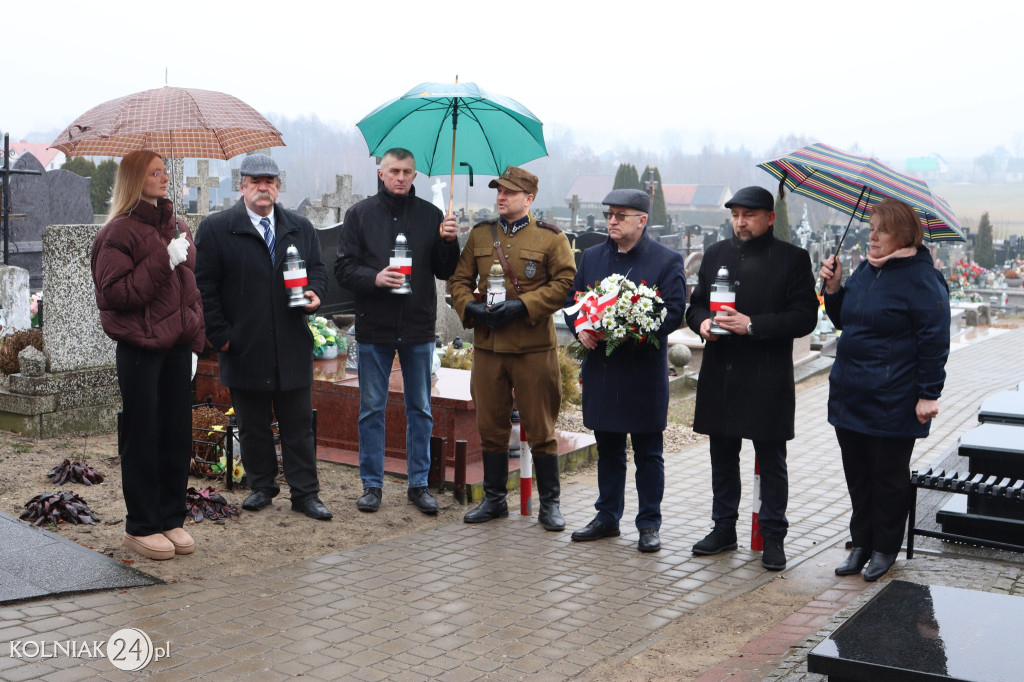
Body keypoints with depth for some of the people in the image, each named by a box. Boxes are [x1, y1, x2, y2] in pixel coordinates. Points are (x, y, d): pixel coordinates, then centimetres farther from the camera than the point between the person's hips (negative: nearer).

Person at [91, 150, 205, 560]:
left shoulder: (177, 227, 14)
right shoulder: (120, 232, -7)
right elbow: (114, 293, -16)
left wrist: (194, 339, 14)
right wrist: (162, 262, -19)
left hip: (177, 346, 6)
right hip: (140, 348, -6)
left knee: (178, 435, 9)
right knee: (142, 438, 1)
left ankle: (171, 519, 21)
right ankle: (141, 527, 12)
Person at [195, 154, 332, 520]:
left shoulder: (300, 228, 10)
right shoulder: (215, 229, -1)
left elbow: (317, 268, 18)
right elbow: (203, 288, -2)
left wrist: (314, 293, -5)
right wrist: (221, 335, -7)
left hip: (293, 348, 2)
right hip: (244, 349, -2)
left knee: (298, 425, 5)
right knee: (253, 426, 10)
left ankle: (305, 493, 13)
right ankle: (261, 486, 26)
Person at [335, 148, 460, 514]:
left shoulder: (430, 215, 5)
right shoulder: (360, 214, 3)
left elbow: (445, 272, 5)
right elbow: (343, 268, -2)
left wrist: (449, 242, -13)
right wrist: (374, 278, -19)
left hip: (418, 327, 1)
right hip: (374, 326, -1)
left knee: (420, 409, 8)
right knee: (372, 409, 6)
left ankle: (419, 483, 19)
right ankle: (372, 484, 17)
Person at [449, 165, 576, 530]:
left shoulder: (550, 237, -1)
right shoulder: (480, 234, 11)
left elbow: (565, 283, -7)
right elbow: (459, 278, 12)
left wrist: (523, 305, -16)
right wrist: (469, 307, -8)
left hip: (534, 348, -3)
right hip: (487, 346, 4)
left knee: (540, 429, 2)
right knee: (490, 427, 10)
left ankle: (549, 503, 14)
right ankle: (494, 499, 24)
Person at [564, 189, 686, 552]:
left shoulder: (667, 261, -3)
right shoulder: (591, 257, 12)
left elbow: (673, 314, -11)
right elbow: (572, 301, 14)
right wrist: (581, 329, -8)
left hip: (645, 373, -4)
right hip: (600, 369, 4)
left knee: (648, 454, 5)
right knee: (608, 450, 15)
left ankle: (649, 525, 15)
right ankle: (607, 517, 27)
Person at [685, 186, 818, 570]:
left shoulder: (793, 259, -3)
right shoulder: (716, 254, 12)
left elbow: (804, 318, -10)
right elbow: (695, 304, 17)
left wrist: (753, 325, -19)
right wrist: (702, 322, -7)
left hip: (768, 380, -4)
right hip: (720, 376, 5)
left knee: (771, 462, 4)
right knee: (722, 456, 13)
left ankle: (773, 538, 14)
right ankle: (724, 529, 26)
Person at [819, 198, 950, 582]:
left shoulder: (921, 278, -12)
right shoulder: (866, 270, 11)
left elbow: (934, 342, -14)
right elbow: (844, 320, 21)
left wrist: (929, 395, -16)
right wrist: (834, 289, 4)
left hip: (892, 402, -7)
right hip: (850, 394, 7)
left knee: (888, 477, 6)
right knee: (857, 475, 13)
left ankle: (885, 549, 20)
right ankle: (861, 544, 25)